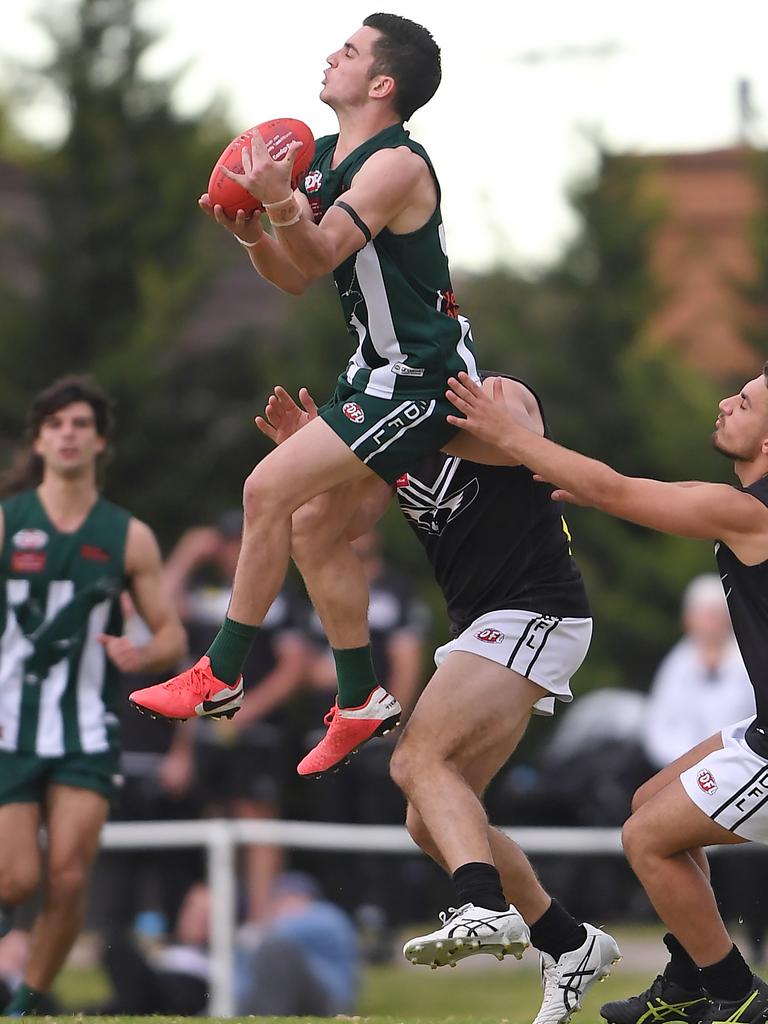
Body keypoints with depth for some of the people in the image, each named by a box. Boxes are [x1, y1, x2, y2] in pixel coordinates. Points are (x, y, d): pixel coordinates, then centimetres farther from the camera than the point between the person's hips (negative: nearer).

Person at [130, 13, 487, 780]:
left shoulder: (396, 166, -21)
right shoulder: (321, 157, 7)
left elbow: (321, 254, -31)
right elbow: (295, 278, 11)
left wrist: (281, 203, -49)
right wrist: (250, 232, -7)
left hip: (420, 379, -10)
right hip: (378, 369, 10)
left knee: (269, 490, -14)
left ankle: (220, 679, -5)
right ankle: (361, 703, 24)